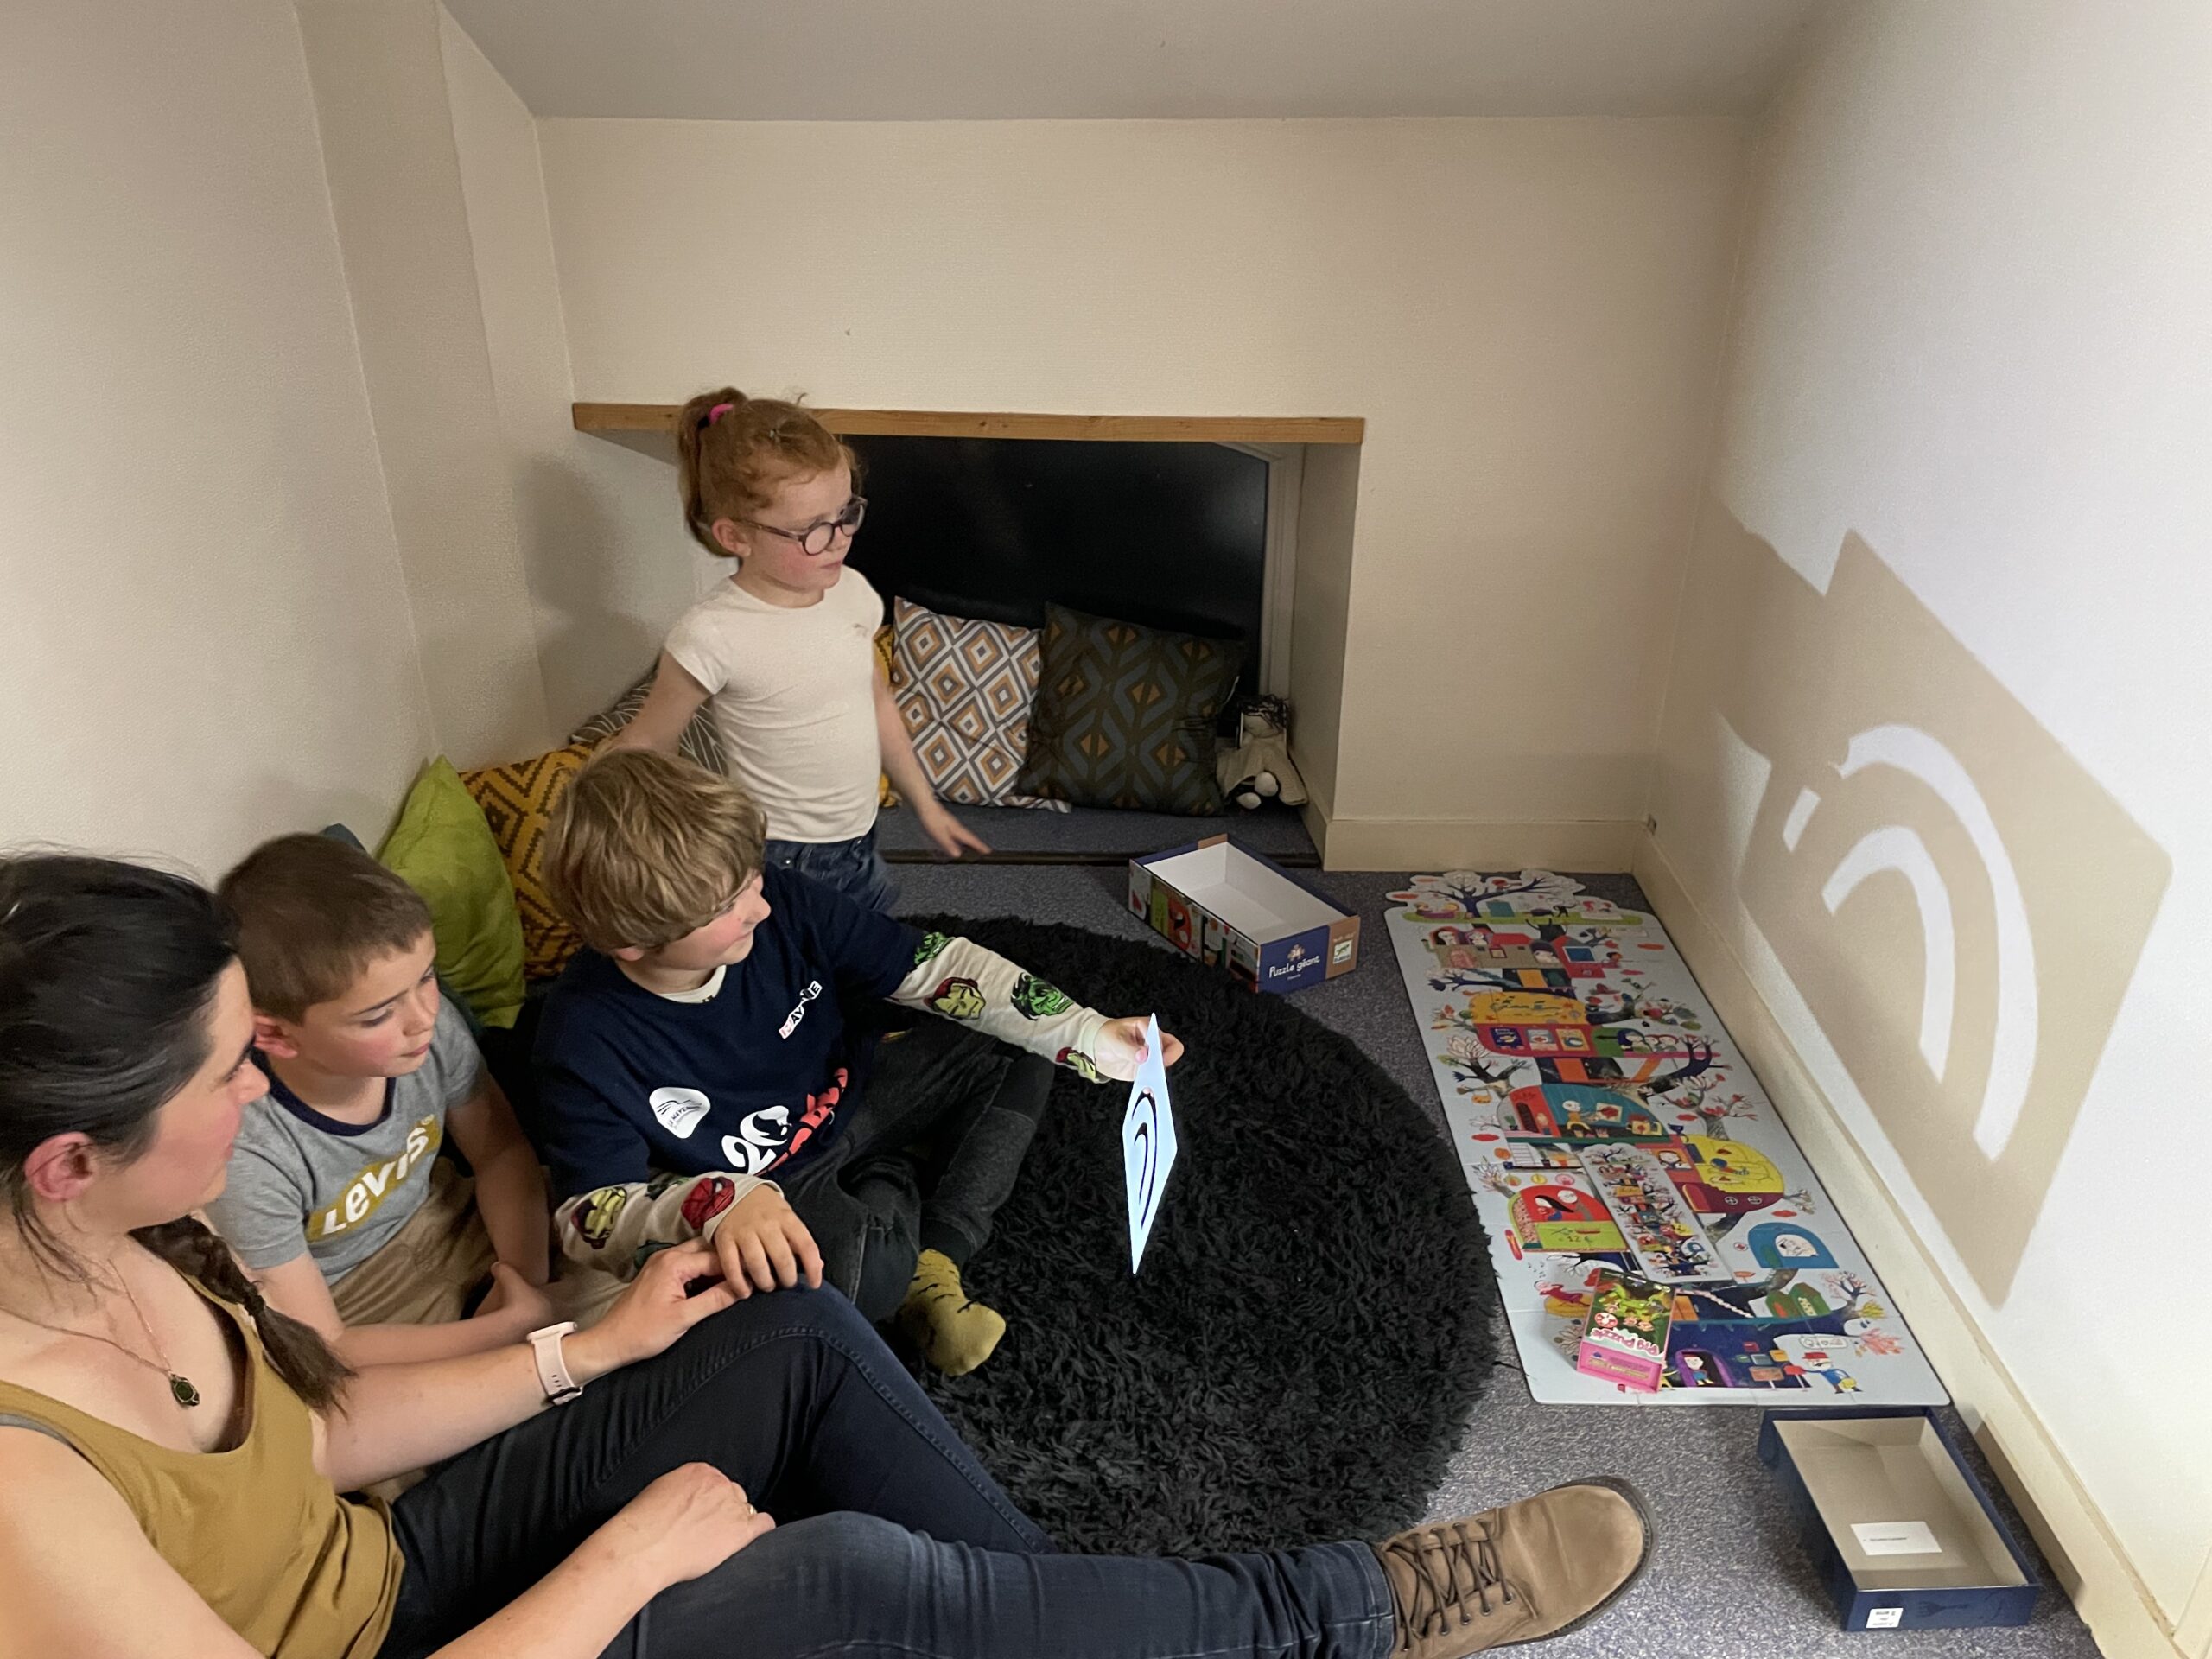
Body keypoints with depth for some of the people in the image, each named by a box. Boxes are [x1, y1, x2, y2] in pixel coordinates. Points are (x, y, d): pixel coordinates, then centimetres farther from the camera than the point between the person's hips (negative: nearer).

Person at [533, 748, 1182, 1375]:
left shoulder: (783, 904, -22)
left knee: (1021, 1056, -4)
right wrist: (720, 1207, -49)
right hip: (766, 1181, -5)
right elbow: (590, 1219, -26)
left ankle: (935, 1261, -5)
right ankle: (892, 1181, 2)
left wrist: (1092, 1034, -19)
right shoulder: (586, 1039, -29)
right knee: (857, 1266, -36)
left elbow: (934, 966, -16)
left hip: (848, 1100, 5)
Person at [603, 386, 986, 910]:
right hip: (778, 865, -6)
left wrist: (925, 805, 17)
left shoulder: (853, 592, -3)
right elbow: (645, 747, -9)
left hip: (860, 848, 6)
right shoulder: (712, 636, -22)